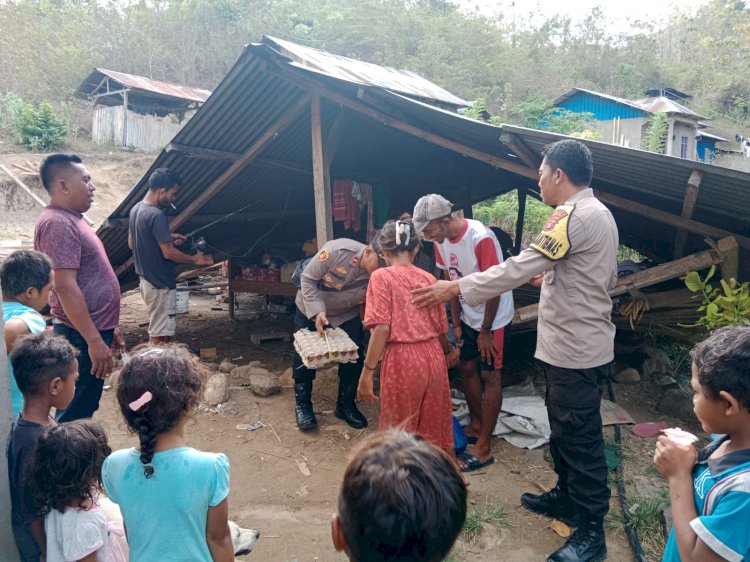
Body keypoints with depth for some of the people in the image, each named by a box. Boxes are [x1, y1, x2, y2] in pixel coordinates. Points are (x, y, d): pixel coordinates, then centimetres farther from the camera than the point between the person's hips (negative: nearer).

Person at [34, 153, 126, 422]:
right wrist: (94, 340, -26)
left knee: (82, 412, 18)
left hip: (93, 330, 10)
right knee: (75, 416, -1)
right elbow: (65, 287, -25)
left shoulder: (71, 219, 15)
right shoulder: (58, 223, -18)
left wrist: (108, 328, 22)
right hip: (81, 337, -10)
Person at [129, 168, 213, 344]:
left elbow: (131, 243, 17)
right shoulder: (157, 215, -22)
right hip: (160, 283, -10)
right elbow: (168, 253, -23)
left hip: (146, 279, 10)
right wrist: (195, 260, -8)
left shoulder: (136, 209, 7)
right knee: (159, 335, 0)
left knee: (158, 331, 20)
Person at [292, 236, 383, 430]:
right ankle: (302, 404, 23)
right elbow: (307, 279, -24)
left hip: (347, 314, 3)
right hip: (311, 308, -2)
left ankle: (346, 405, 23)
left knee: (353, 358, 2)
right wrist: (317, 312, -32)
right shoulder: (337, 251, -36)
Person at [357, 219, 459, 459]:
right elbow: (441, 327, 12)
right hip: (433, 358, 5)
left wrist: (367, 371, -13)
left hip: (402, 361, -5)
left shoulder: (382, 277, -8)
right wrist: (449, 351, 33)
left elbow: (382, 327, -17)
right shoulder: (428, 278, 7)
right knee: (436, 428, 22)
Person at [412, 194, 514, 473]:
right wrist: (456, 323, 5)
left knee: (489, 377, -1)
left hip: (492, 317, -7)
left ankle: (483, 448, 8)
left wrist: (486, 330, -15)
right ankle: (475, 426, 36)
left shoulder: (481, 238, -29)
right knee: (466, 368, 16)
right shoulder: (441, 240, -6)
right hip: (468, 316, 7)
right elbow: (451, 282, 3)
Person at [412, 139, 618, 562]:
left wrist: (455, 287, -21)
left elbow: (517, 269, -26)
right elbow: (609, 278, 20)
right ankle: (567, 496, 39)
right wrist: (556, 273, 26)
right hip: (577, 344, 10)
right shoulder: (598, 213, 12)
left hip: (577, 349, -10)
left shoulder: (574, 216, -21)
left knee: (580, 437, 1)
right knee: (565, 429, 22)